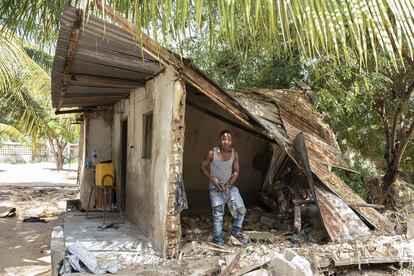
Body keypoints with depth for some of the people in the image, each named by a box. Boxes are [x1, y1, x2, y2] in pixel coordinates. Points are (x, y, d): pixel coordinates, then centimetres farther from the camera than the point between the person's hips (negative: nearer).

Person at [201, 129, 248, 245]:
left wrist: (228, 185, -15)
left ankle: (236, 231, 25)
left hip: (230, 186, 3)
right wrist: (212, 178, -18)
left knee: (241, 210, -3)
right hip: (215, 188, -3)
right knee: (218, 215, -3)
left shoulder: (234, 154, -7)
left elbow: (236, 172, -1)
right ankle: (219, 242, 12)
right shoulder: (212, 153, -16)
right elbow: (203, 167, -4)